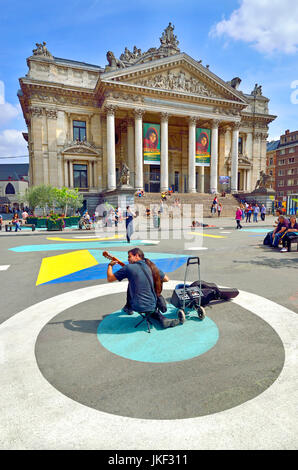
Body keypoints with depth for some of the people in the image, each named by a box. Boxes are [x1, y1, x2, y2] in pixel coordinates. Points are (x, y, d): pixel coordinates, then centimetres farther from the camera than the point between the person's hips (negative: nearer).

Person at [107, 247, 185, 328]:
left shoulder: (129, 268, -11)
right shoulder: (152, 266, 1)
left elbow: (109, 279, -2)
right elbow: (166, 279, 13)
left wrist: (110, 265, 15)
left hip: (137, 307, -3)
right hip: (152, 306, 3)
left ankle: (128, 308, 39)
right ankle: (163, 320, 13)